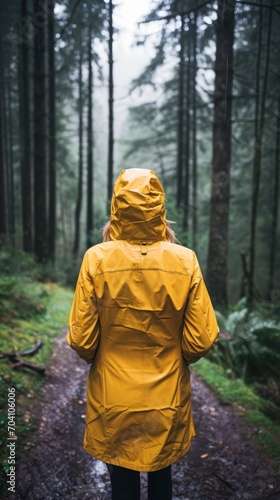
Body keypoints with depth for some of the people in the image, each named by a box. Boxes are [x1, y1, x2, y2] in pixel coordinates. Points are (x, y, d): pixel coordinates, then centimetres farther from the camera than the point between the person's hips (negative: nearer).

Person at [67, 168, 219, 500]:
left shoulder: (97, 258, -17)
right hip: (167, 401, 1)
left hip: (113, 401, -1)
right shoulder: (185, 260, -14)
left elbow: (81, 340, -14)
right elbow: (201, 340, -12)